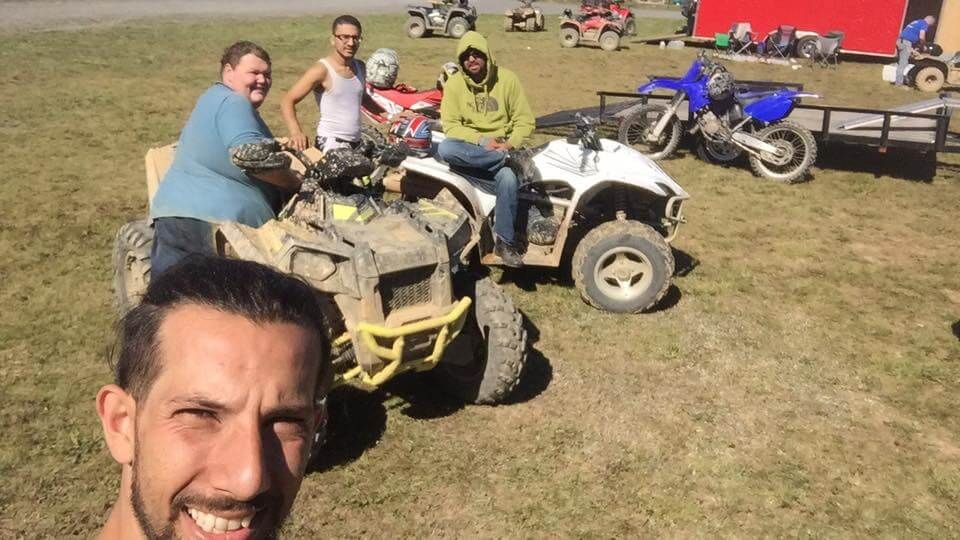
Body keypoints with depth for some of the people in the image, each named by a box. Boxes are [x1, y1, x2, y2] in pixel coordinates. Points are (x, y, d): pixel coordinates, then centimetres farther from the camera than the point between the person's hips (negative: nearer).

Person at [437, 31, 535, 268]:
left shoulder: (507, 79, 1)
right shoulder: (454, 84, 1)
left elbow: (524, 120, 2)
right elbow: (450, 125, -5)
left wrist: (510, 145, -17)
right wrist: (482, 141, -20)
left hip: (502, 147, -1)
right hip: (469, 147, 1)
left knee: (508, 179, -35)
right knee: (445, 148, -34)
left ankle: (505, 242, -21)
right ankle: (511, 159, -31)